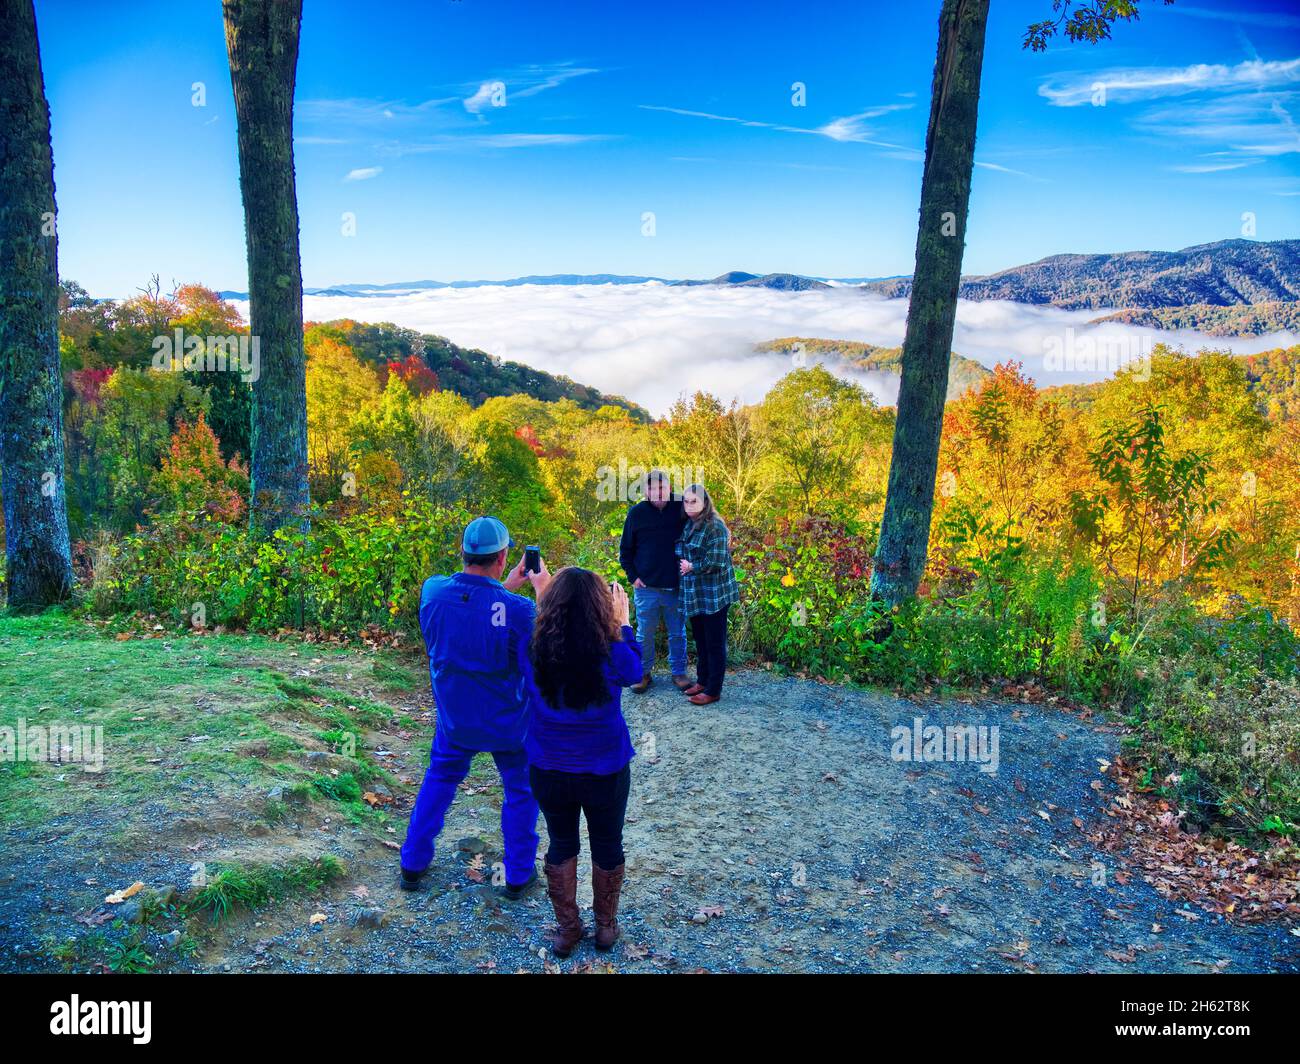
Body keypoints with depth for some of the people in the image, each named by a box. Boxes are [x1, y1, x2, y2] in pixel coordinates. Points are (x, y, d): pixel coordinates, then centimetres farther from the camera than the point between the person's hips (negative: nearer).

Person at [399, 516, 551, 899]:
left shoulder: (432, 591, -18)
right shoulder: (517, 610, -31)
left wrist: (507, 585, 5)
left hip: (454, 718, 4)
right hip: (508, 723, -3)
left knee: (439, 780, 28)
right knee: (521, 790, 21)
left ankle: (413, 864, 38)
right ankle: (518, 875, 32)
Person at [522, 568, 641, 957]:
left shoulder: (534, 651, -21)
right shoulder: (612, 655, -25)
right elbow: (635, 671, 0)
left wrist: (542, 600, 8)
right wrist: (623, 623, 7)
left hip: (548, 772, 1)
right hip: (606, 774, -1)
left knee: (561, 847, 25)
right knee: (607, 848, 23)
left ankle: (567, 928, 39)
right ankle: (606, 925, 43)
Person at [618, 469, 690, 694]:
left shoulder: (681, 509, -3)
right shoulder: (637, 513, -3)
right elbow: (625, 549, 6)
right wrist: (632, 576, -1)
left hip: (676, 586, 0)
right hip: (646, 586, 0)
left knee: (678, 633, 11)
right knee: (645, 634, 8)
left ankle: (678, 672, 25)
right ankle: (644, 673, 23)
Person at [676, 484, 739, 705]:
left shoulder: (715, 527, -17)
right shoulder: (687, 525, 8)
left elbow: (716, 563, -21)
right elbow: (680, 555, 20)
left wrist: (691, 567, -10)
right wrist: (682, 566, 1)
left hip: (713, 595, -8)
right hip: (694, 594, 8)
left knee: (715, 643, 2)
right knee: (700, 640, 19)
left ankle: (713, 690, 11)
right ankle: (702, 681, 33)